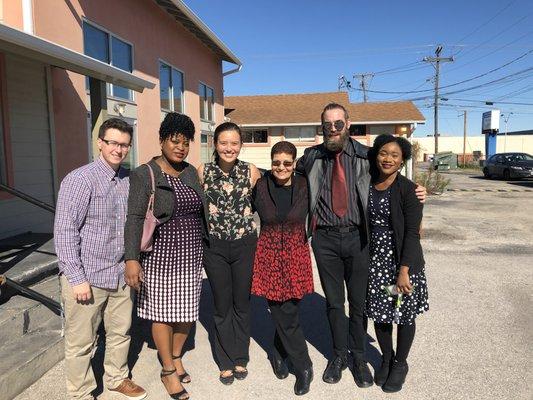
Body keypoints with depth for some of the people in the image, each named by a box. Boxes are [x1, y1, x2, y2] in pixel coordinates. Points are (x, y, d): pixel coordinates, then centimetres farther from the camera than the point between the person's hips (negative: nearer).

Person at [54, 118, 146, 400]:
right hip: (86, 278, -6)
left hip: (120, 275, 6)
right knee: (81, 342, 8)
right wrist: (77, 279, -15)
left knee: (121, 332, 19)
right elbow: (64, 231, -14)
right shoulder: (80, 180, -13)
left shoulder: (128, 180, 6)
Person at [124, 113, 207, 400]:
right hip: (160, 255, -5)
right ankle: (168, 371, 26)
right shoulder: (144, 174, -9)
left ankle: (176, 356, 37)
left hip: (190, 254, 5)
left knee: (187, 309, 13)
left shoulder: (191, 172, 7)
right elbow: (135, 218, -14)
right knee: (163, 312, 7)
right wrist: (132, 258, -21)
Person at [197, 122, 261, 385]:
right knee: (222, 305, 10)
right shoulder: (203, 171, -4)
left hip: (245, 244, 0)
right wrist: (209, 225, 4)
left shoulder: (251, 171, -4)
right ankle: (226, 362, 29)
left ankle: (241, 358, 32)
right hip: (214, 246, 0)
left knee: (242, 303, 12)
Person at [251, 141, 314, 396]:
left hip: (296, 255, 0)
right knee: (283, 314, 5)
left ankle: (279, 354, 29)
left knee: (287, 312, 2)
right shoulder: (261, 186, -2)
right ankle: (304, 368, 24)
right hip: (269, 255, 0)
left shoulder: (303, 186, -3)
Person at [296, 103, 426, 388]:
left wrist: (414, 194, -10)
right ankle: (339, 355, 34)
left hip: (357, 237, 0)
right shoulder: (312, 157, 1)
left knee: (359, 301, 11)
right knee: (333, 301, 14)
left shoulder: (365, 156, -1)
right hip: (325, 239, 1)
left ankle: (358, 356, 33)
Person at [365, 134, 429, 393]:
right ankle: (386, 358, 38)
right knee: (378, 312, 14)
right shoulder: (368, 186, 2)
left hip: (402, 260, -4)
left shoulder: (408, 190, -12)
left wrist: (404, 271, -19)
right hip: (375, 259, 4)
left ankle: (400, 364, 33)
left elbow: (412, 233, -15)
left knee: (404, 313, 11)